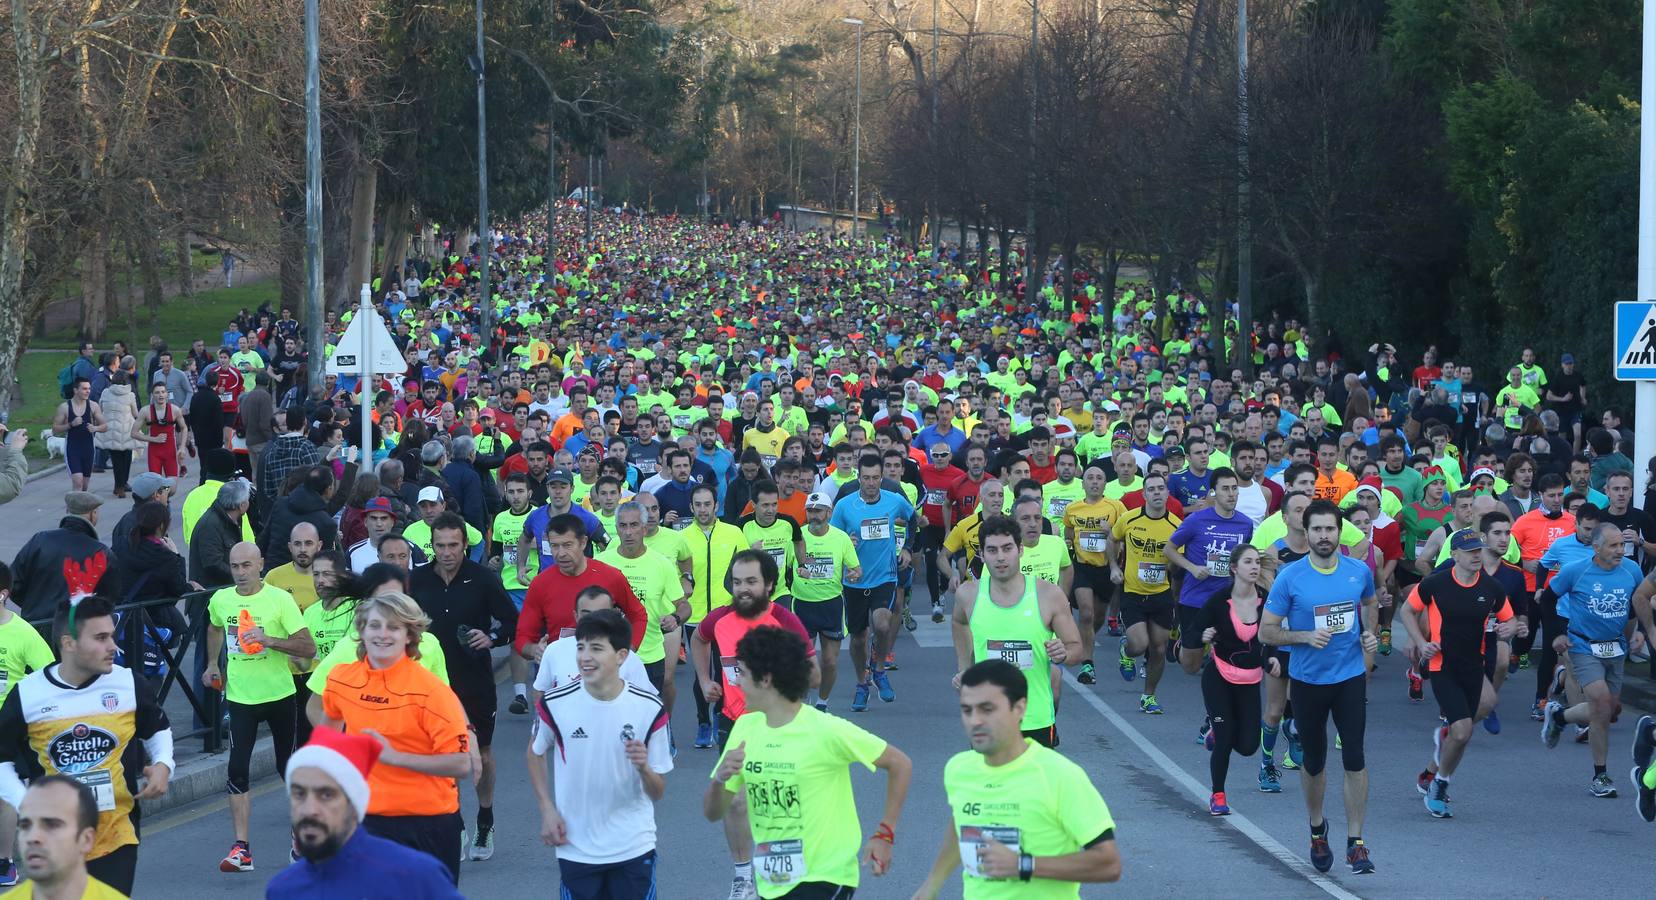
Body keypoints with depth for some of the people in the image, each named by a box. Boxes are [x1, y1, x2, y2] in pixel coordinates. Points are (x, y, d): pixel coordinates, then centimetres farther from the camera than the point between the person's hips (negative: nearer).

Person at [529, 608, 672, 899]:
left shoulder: (649, 709, -10)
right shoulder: (555, 703, -9)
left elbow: (657, 793, -3)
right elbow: (535, 752, 12)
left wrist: (643, 767, -25)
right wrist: (547, 809, 2)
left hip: (634, 849, 0)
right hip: (576, 849, 0)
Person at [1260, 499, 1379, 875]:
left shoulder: (1360, 571, -2)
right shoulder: (1290, 578, -11)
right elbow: (1266, 631, -7)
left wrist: (1370, 633, 3)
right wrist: (1305, 637, -21)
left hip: (1351, 678, 1)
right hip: (1307, 680, -1)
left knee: (1354, 757, -9)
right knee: (1314, 762, 12)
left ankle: (1355, 842, -2)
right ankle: (1317, 829, 36)